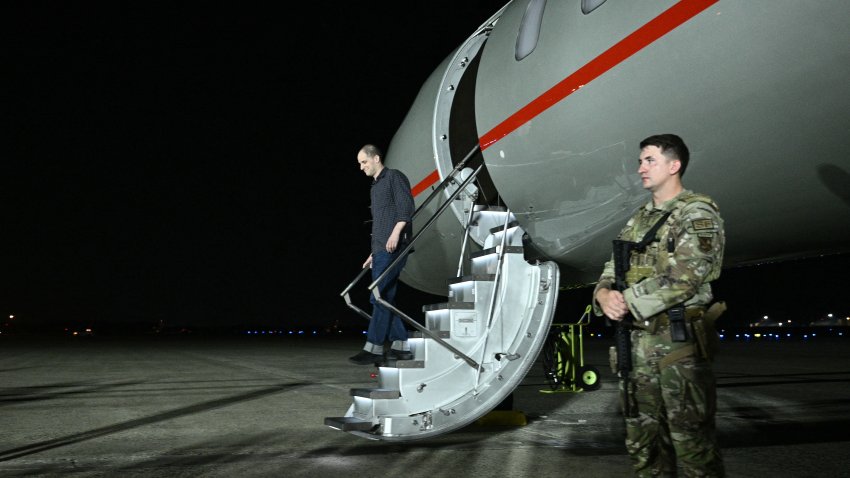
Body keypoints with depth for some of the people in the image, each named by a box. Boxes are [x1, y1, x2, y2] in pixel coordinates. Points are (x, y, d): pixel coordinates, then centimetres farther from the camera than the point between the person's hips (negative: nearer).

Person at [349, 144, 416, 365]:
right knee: (385, 299, 6)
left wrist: (396, 233, -25)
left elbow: (406, 207, -13)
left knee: (379, 297, -12)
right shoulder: (376, 185, 26)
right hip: (380, 249, 9)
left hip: (393, 248, -9)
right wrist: (373, 253, 26)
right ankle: (400, 346, 10)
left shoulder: (394, 177, 0)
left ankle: (373, 347, -11)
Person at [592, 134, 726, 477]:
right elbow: (613, 269, 16)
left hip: (679, 342, -7)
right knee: (643, 444, 14)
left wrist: (628, 302, -15)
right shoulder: (638, 220, 19)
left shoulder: (697, 213, -4)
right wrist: (604, 294, -6)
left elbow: (684, 277, -17)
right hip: (636, 343, 7)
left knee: (692, 443, -2)